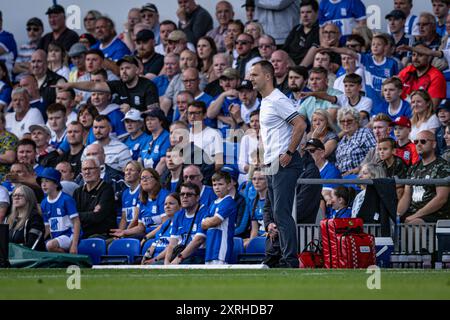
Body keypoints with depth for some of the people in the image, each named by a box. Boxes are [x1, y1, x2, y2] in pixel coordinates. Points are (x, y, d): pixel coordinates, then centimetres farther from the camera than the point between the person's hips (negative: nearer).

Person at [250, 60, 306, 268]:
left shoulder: (278, 100, -12)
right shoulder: (265, 102, 19)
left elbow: (300, 125, -19)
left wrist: (288, 153, -19)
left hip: (284, 164, -10)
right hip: (272, 165, 10)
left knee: (281, 213, -14)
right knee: (278, 214, 9)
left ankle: (291, 260, -16)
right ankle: (284, 259, 11)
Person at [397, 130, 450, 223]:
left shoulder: (442, 166, -2)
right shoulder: (414, 169, 21)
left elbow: (441, 198, -12)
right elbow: (406, 196, 17)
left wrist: (416, 216, -16)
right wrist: (397, 214, -5)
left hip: (434, 215, -7)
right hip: (412, 213, 7)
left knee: (411, 224, -37)